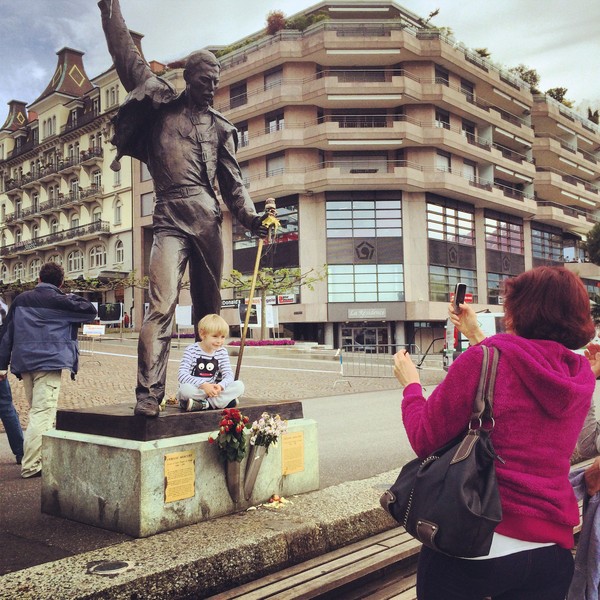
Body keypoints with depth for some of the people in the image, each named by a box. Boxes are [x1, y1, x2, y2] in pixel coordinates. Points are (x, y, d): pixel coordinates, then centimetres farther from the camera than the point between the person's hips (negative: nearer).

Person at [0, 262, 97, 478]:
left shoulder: (21, 300, 11)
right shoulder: (60, 301, -5)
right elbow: (90, 311, 2)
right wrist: (73, 298, 15)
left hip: (24, 363, 6)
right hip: (49, 361, -6)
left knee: (36, 411, 18)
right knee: (43, 413, -7)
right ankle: (30, 466, -10)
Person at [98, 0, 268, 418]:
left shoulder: (221, 127, 20)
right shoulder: (162, 104, 16)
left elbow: (233, 180, 15)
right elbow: (127, 58, 15)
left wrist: (250, 216, 0)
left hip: (208, 219, 4)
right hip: (170, 218, -3)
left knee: (209, 306, 7)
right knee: (162, 304, -16)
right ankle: (148, 395, -18)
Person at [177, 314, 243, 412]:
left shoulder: (222, 352, 5)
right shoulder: (191, 350, -9)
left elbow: (228, 374, -2)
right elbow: (182, 375, -19)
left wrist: (220, 386, -26)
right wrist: (203, 385, -32)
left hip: (212, 390, 4)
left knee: (239, 386, -15)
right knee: (185, 388, -38)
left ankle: (205, 404, -26)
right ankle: (225, 400, -24)